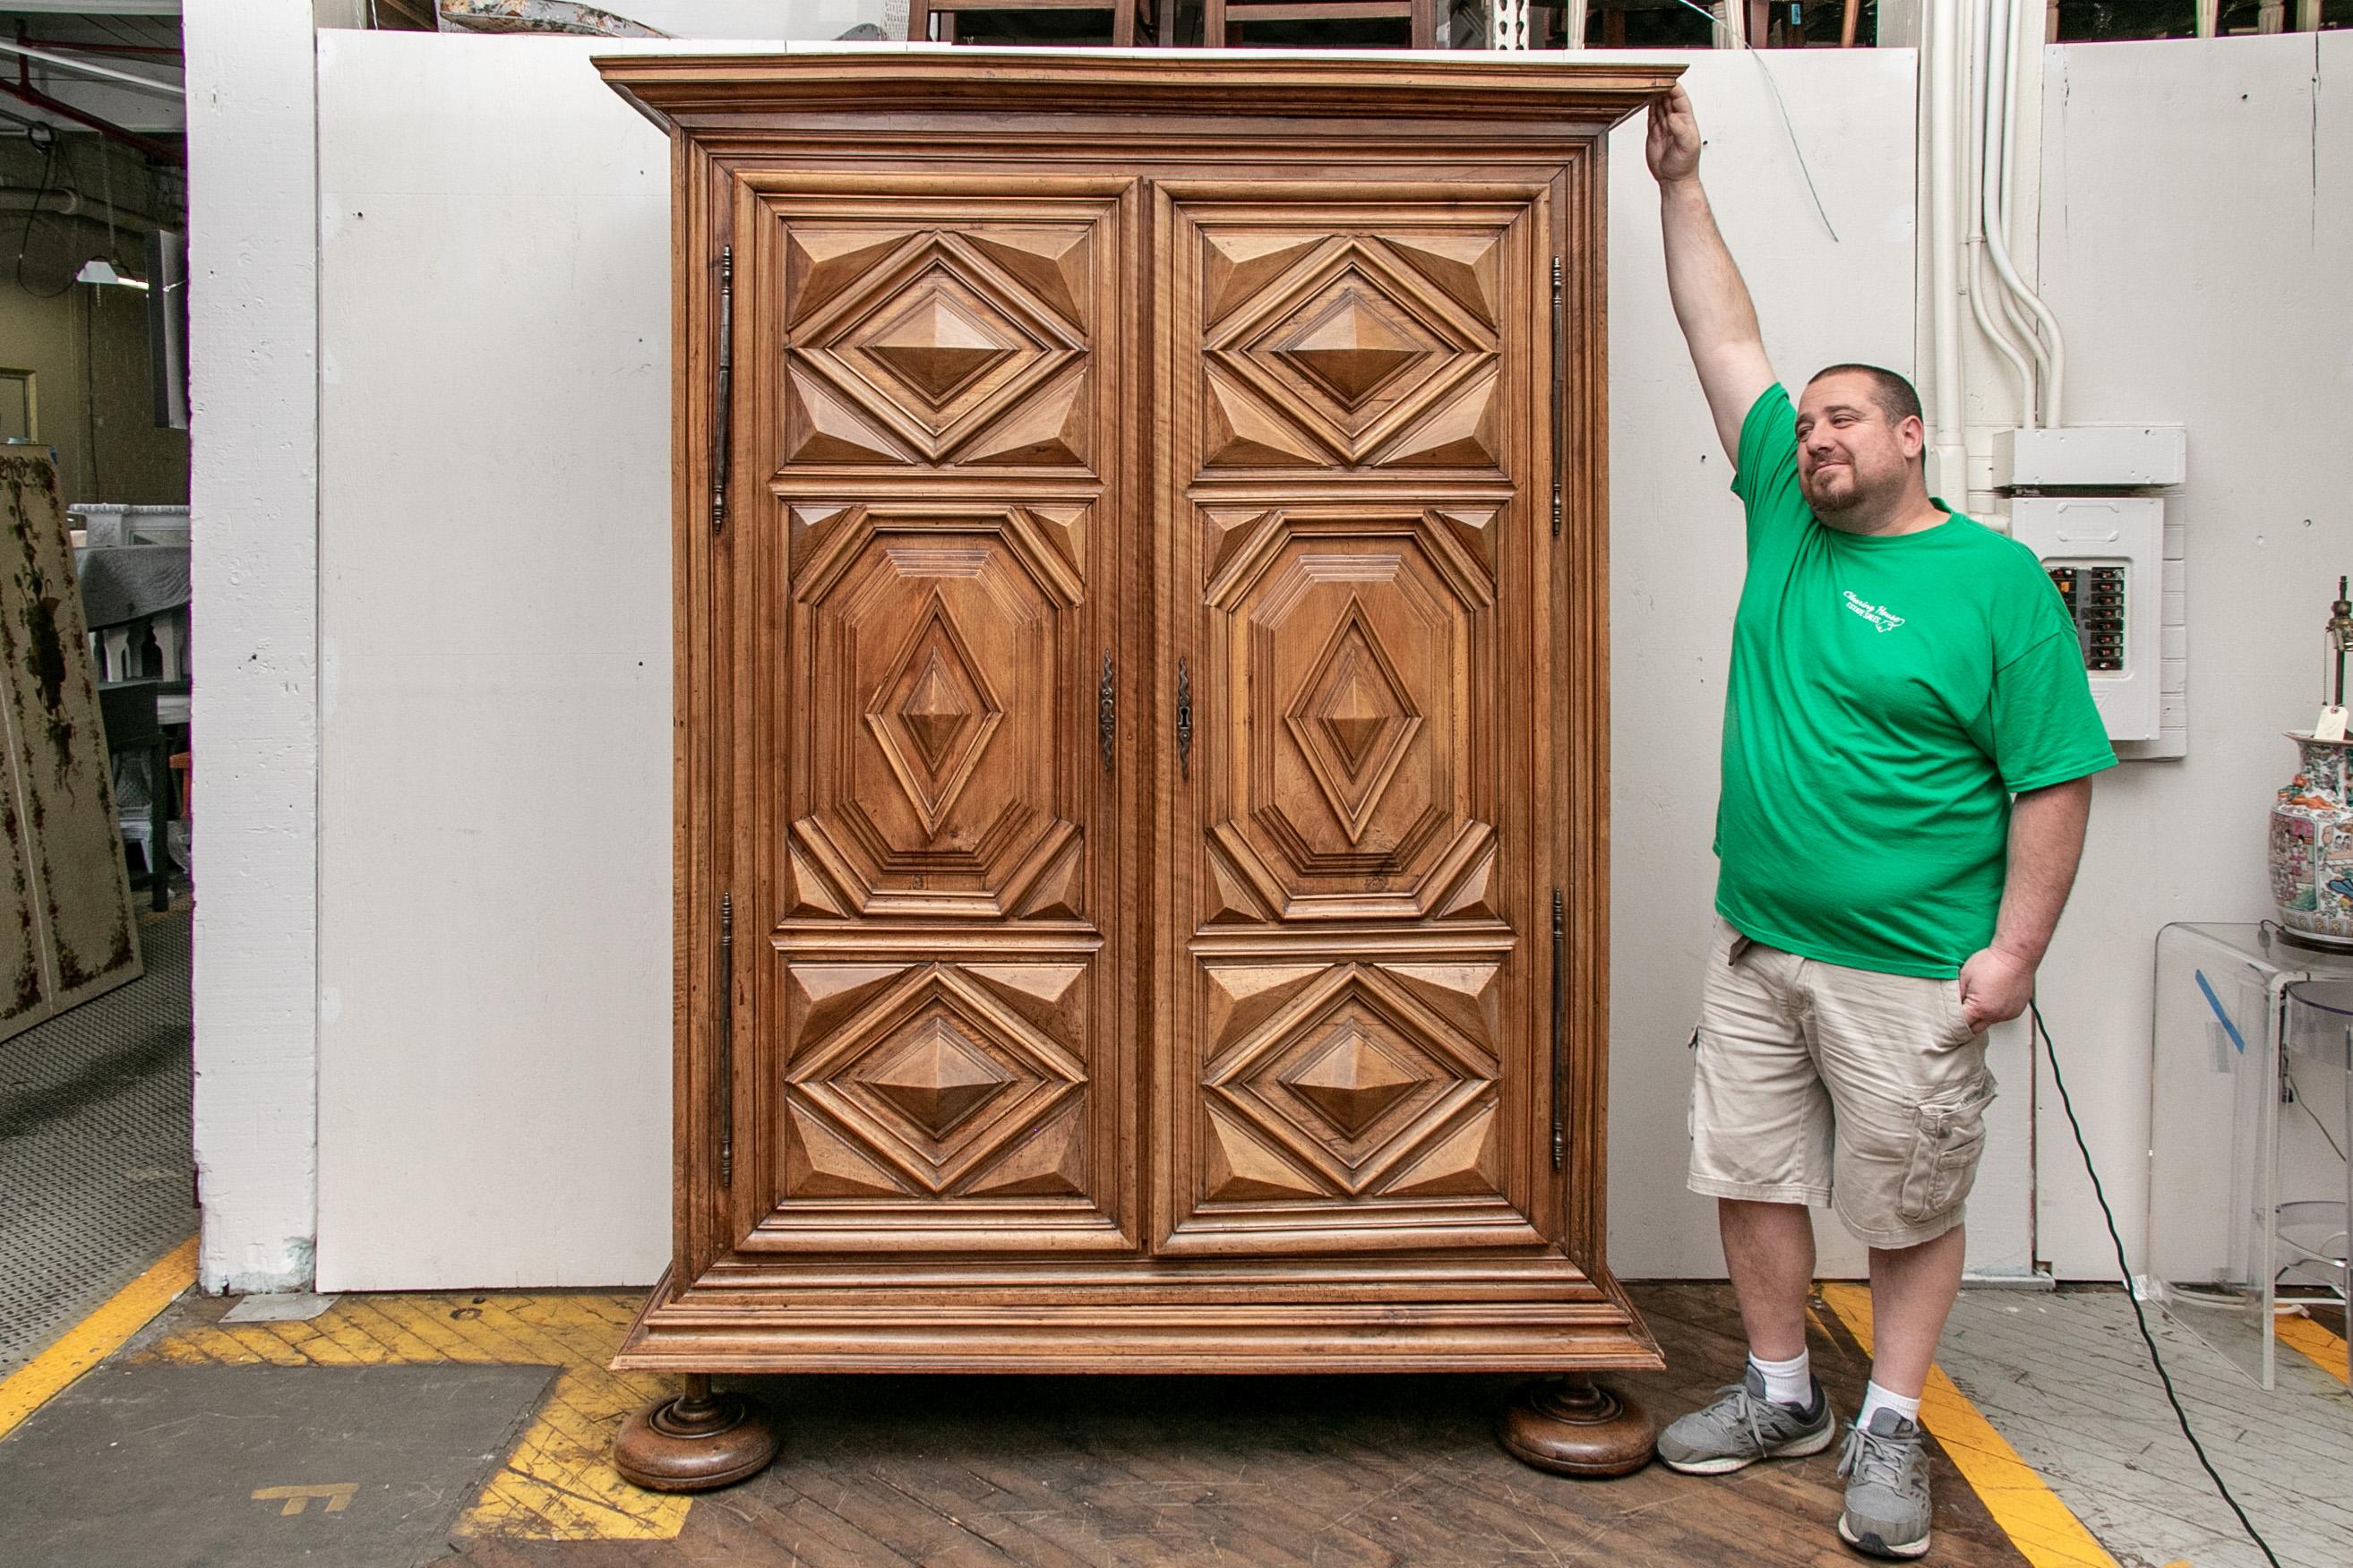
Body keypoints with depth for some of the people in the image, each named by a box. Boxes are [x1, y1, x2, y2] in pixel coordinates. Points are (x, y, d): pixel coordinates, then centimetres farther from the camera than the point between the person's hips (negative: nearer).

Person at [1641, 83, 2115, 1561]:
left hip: (1910, 970, -5)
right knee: (1751, 1178, 13)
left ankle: (1889, 1431, 24)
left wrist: (2016, 948, -13)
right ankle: (1782, 1394, 31)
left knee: (1911, 1210, 8)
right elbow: (1729, 342, 9)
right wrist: (1683, 187, 9)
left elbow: (2056, 779, -9)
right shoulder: (1787, 522, 6)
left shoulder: (1997, 582, -8)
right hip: (1757, 944, 6)